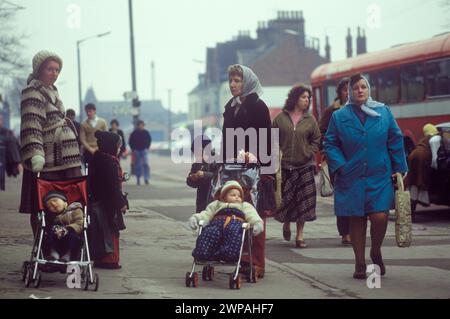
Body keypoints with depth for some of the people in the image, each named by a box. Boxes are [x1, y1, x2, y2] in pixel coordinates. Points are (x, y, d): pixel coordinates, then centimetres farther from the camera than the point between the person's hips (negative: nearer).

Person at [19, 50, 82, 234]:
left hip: (61, 162, 9)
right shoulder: (33, 94, -11)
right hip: (44, 163, -9)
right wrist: (35, 155, -33)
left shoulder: (51, 91, 19)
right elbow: (31, 127, -23)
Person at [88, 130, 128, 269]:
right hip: (108, 203, -9)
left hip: (95, 200, 9)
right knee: (111, 232, -2)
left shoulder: (96, 159, 10)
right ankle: (110, 258, 1)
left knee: (98, 232, 13)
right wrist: (121, 203, -15)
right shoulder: (110, 162, -20)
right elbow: (114, 186, -21)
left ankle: (99, 257, 19)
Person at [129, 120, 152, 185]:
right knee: (137, 166, 5)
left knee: (146, 164, -14)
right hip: (136, 151, 0)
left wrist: (147, 147, 7)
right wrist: (133, 149, 0)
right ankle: (138, 179, 15)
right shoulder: (134, 133, -4)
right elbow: (130, 141, 5)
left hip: (144, 150, 0)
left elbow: (149, 140, 14)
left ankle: (146, 179, -14)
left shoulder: (146, 132, -1)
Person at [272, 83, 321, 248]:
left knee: (303, 202, -1)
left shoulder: (310, 120, 4)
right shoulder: (281, 118, 1)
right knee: (286, 199, 4)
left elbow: (317, 140, 11)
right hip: (285, 165, -1)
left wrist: (310, 153, -2)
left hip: (305, 166, 1)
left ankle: (299, 236, 7)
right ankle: (286, 224, 34)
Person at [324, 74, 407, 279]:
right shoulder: (339, 116, 5)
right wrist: (340, 166, -8)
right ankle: (360, 264, 15)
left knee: (380, 217, -12)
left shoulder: (384, 112, 6)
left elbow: (396, 141, 8)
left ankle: (376, 252, 17)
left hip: (380, 177, 0)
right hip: (352, 178, 0)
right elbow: (330, 144, 5)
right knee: (357, 220, 3)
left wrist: (399, 168, 3)